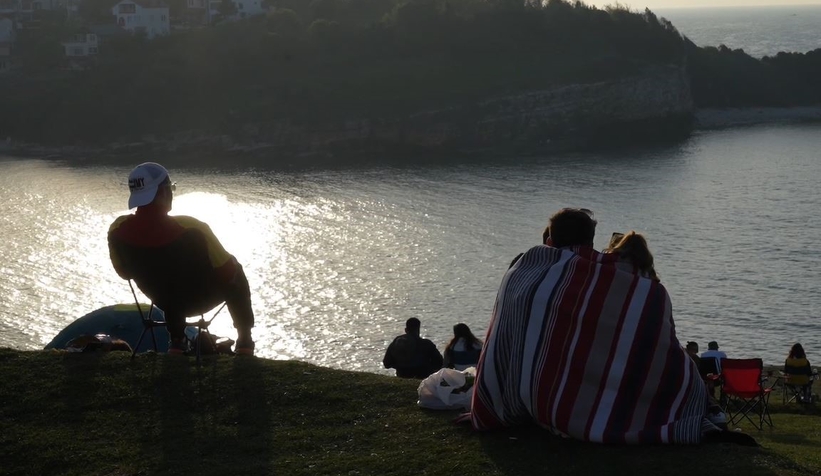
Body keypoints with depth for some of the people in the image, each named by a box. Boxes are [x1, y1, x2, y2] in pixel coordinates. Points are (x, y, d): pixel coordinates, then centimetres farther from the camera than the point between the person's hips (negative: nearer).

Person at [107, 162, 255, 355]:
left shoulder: (117, 230, -22)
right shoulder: (190, 229, -35)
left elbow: (125, 272, 0)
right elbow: (228, 271, -20)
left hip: (163, 301, 4)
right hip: (201, 299, -4)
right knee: (235, 273, 28)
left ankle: (177, 342, 40)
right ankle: (245, 341, 29)